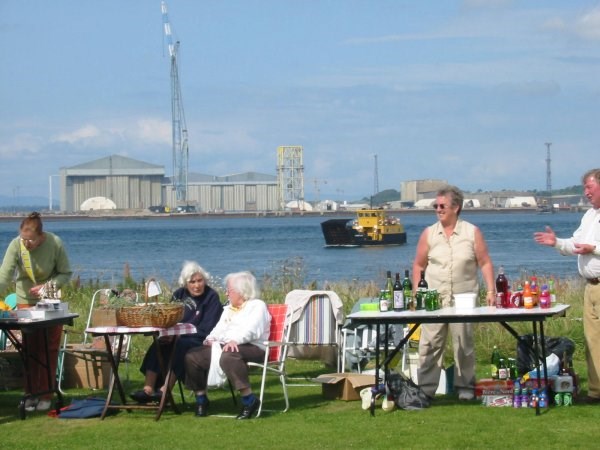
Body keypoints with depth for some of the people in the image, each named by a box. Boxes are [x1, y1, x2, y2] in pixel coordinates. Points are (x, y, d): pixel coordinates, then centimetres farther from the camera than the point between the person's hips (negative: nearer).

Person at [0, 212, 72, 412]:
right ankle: (30, 394, 8)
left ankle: (46, 395, 6)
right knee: (30, 348, 0)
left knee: (49, 348, -1)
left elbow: (66, 273, -8)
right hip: (26, 301, 1)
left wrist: (47, 286, -23)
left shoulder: (55, 244, -20)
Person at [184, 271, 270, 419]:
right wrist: (211, 339, -2)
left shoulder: (257, 305, 4)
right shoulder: (228, 308, 31)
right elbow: (219, 328, 21)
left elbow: (252, 330, -14)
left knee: (228, 356, -42)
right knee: (192, 356, -9)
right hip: (224, 346, 8)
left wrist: (235, 340, -30)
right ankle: (201, 398, 1)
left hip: (251, 347, -8)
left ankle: (250, 400, -38)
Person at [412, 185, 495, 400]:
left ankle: (465, 387, 14)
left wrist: (491, 290, -6)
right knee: (430, 343, -3)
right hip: (433, 299, 1)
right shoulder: (429, 234, 8)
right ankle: (425, 388, 1)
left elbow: (485, 263, 3)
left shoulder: (472, 232, 4)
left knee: (464, 344, 4)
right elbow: (418, 266, 11)